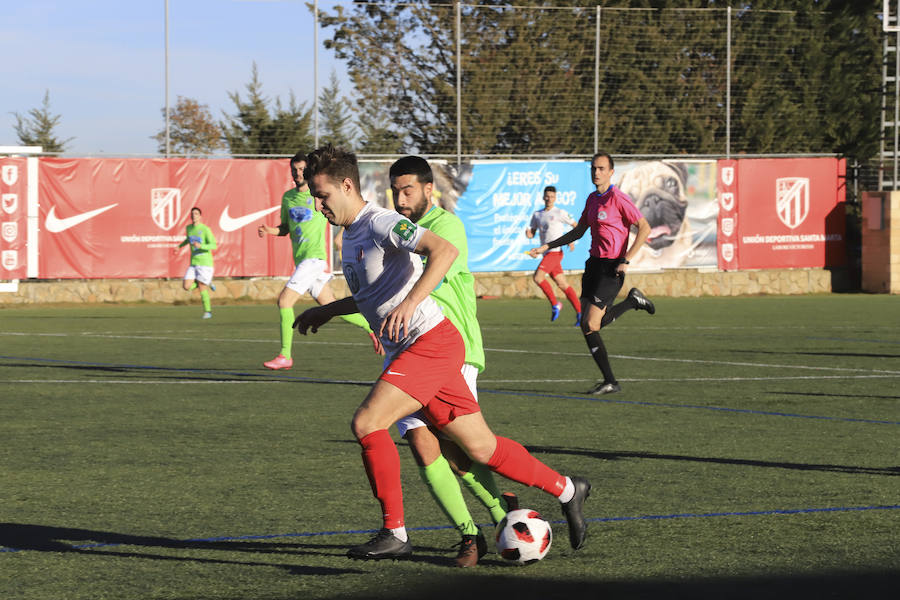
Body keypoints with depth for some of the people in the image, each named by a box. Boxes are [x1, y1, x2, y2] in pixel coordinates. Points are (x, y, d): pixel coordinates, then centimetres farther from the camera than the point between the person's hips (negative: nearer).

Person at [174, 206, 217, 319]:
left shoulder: (205, 229, -11)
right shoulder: (189, 228, 10)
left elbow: (214, 245, -18)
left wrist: (200, 246, -32)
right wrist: (179, 246, 29)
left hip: (205, 263, -6)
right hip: (193, 263, 6)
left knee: (202, 289, -6)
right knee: (186, 286, -8)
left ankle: (207, 311, 13)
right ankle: (207, 283, 17)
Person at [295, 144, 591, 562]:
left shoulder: (380, 223, -12)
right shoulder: (350, 235, 17)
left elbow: (444, 250, -26)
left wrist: (409, 304, -35)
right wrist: (327, 311, 32)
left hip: (432, 341, -9)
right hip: (408, 352, 9)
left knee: (365, 423, -19)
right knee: (481, 448, 11)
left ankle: (394, 533, -11)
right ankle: (566, 490, 25)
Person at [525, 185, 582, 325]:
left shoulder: (560, 213, -2)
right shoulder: (537, 215, 15)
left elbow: (576, 225, 6)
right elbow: (532, 234, 19)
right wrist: (528, 233, -4)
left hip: (555, 252, -7)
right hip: (546, 253, 7)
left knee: (537, 277, -19)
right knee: (563, 284, 4)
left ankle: (554, 304, -7)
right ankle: (579, 312, 6)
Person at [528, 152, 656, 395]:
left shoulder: (618, 198, -12)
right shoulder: (592, 199, 14)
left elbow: (645, 228, -14)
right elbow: (578, 232, 24)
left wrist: (627, 259, -19)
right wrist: (547, 247, 18)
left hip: (612, 268, -8)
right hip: (594, 263, 8)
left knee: (590, 325, -14)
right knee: (588, 326, 4)